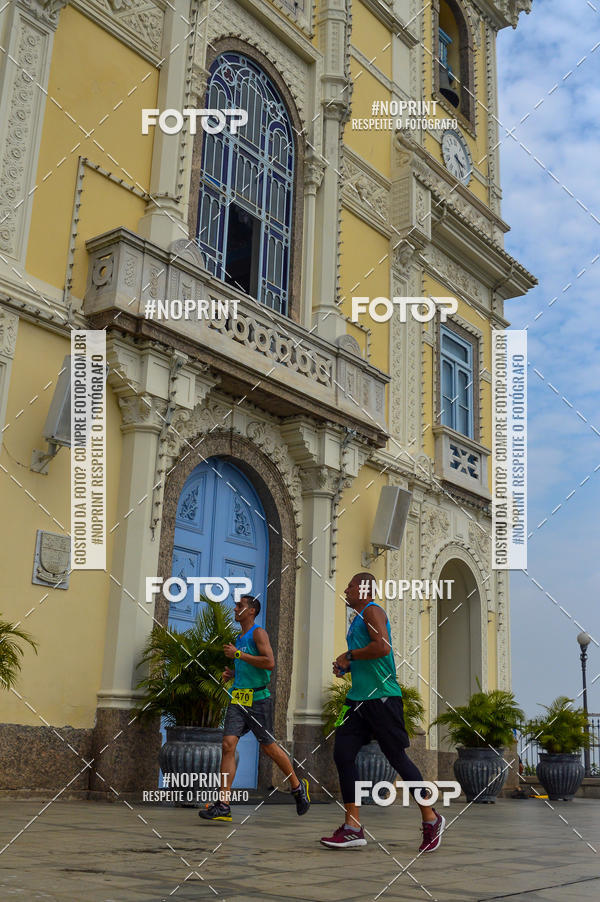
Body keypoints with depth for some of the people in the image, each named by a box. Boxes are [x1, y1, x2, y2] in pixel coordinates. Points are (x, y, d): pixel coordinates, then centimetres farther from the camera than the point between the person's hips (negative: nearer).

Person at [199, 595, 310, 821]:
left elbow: (269, 663, -21)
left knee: (268, 747, 5)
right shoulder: (239, 638, 17)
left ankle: (298, 786, 27)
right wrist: (231, 673, 10)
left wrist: (238, 654, -18)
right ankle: (223, 805, -9)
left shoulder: (258, 633, -8)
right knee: (228, 744, -7)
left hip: (258, 698, -7)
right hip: (238, 698, 7)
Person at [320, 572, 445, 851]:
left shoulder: (373, 611, -8)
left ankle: (431, 819, 13)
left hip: (382, 697, -9)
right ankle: (353, 828, 3)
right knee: (342, 754, -1)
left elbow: (382, 647, -24)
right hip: (359, 699, 9)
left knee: (398, 758, -3)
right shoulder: (358, 618, 21)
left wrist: (349, 655, -12)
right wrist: (346, 666, 13)